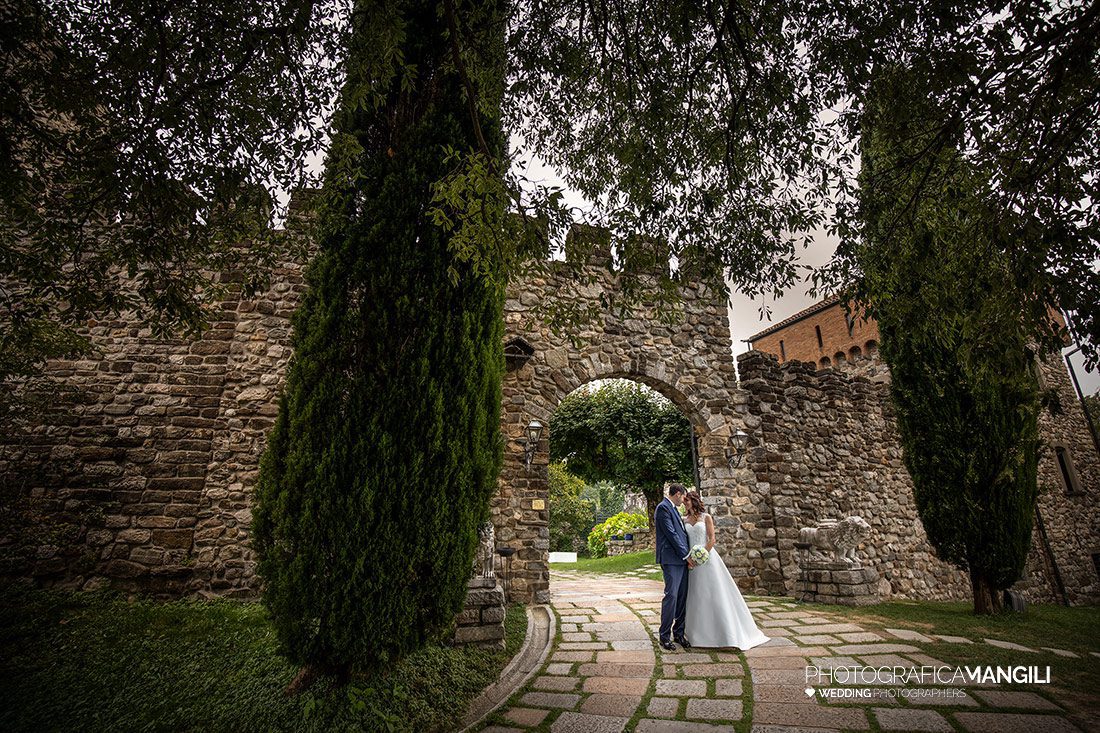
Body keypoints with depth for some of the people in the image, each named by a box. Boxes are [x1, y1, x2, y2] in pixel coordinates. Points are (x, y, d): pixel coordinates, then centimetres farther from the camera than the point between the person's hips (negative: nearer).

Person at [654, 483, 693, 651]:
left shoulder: (674, 509, 19)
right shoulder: (663, 508, -11)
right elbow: (671, 534, -15)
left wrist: (688, 554, 11)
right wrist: (686, 555, -12)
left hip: (682, 559, 9)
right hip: (671, 559, -9)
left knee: (682, 597, 10)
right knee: (671, 596, -8)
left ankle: (679, 632, 20)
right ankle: (664, 636, 2)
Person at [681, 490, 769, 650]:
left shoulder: (706, 517, -1)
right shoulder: (684, 519, 9)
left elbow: (712, 539, -7)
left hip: (707, 557, -4)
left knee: (714, 593, -2)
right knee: (696, 596, 8)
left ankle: (725, 633, 7)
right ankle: (700, 632, 19)